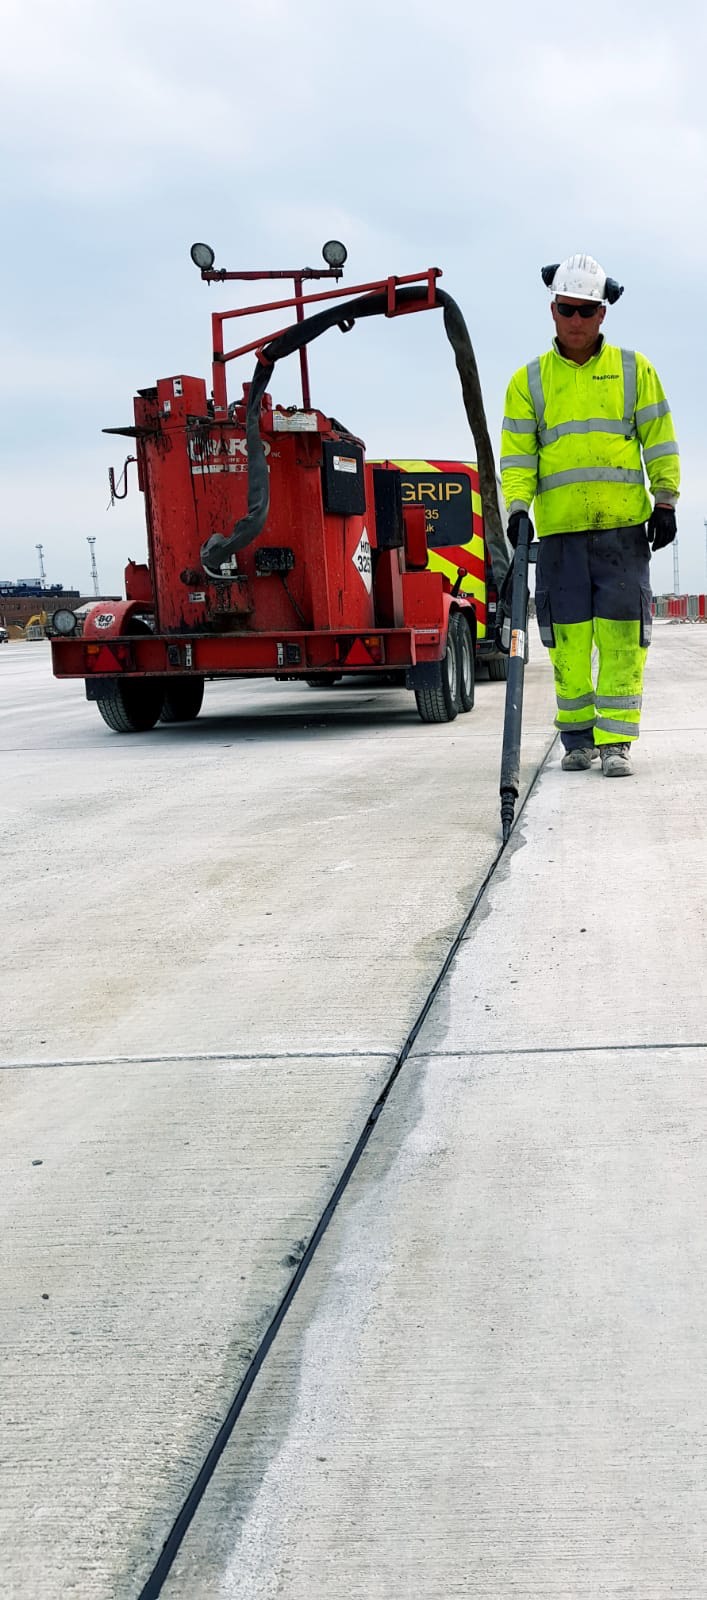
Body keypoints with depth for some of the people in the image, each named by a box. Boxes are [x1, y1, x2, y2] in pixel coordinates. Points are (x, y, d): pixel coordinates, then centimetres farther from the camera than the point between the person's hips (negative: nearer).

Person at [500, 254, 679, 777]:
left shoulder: (634, 370, 10)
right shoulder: (529, 380, 10)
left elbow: (659, 440, 10)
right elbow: (517, 453, 5)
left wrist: (665, 502, 4)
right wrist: (518, 508, -8)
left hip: (624, 526, -1)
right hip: (559, 529, 1)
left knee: (621, 635, -6)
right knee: (568, 637, 1)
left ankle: (615, 740, -3)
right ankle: (578, 738, 13)